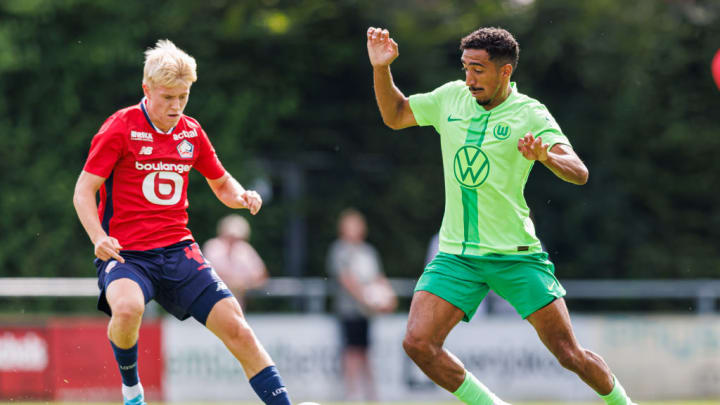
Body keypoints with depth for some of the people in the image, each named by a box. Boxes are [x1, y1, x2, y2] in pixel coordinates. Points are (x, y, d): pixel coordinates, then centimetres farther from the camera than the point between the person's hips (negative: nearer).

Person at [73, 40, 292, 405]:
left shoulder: (191, 132, 10)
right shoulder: (121, 128, -6)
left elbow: (222, 184, 24)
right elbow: (84, 190, -6)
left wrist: (241, 196, 0)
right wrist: (99, 238, -23)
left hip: (178, 250, 4)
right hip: (126, 253, -4)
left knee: (236, 327, -9)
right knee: (128, 307, -35)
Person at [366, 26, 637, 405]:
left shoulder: (530, 114, -8)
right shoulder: (450, 97, 5)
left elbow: (579, 173, -19)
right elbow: (395, 116, 21)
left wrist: (546, 157, -40)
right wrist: (381, 68, 6)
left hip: (516, 255, -4)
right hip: (457, 255, 4)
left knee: (570, 354, -4)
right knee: (418, 343, -14)